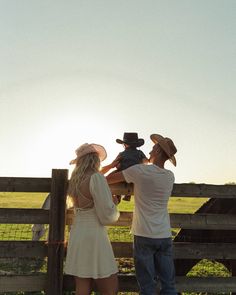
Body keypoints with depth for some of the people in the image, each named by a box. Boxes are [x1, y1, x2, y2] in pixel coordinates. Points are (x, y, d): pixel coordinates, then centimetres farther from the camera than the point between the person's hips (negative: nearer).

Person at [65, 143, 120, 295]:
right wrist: (113, 205, 3)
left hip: (77, 234, 8)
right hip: (94, 237, -8)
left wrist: (109, 200, 21)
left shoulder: (74, 181, 9)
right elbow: (107, 216, -16)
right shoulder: (97, 178, -15)